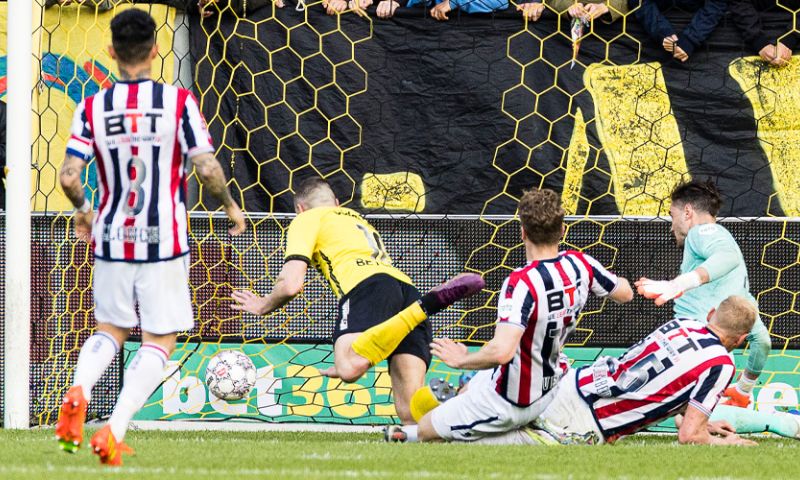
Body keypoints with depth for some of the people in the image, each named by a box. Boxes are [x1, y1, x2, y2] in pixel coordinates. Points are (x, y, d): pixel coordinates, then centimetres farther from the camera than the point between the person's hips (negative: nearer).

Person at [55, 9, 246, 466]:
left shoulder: (93, 108, -2)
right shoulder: (179, 102, -8)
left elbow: (69, 176, -6)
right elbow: (208, 169, -11)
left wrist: (83, 210, 16)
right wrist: (231, 206, 8)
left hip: (111, 238, 3)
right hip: (164, 240, -3)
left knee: (111, 330, 21)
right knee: (160, 341, 6)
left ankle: (79, 390, -10)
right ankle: (114, 432, -11)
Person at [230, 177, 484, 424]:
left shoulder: (307, 219, 20)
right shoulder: (360, 220, 42)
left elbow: (291, 285, 7)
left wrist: (263, 306, 28)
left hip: (368, 285, -6)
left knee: (349, 368, -34)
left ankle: (428, 304, -35)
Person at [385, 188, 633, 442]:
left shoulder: (522, 282, -33)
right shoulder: (581, 264, -11)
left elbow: (501, 351, -44)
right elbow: (625, 293, 9)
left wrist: (461, 360, -25)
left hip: (509, 403, -8)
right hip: (550, 386, 8)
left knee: (419, 432, 7)